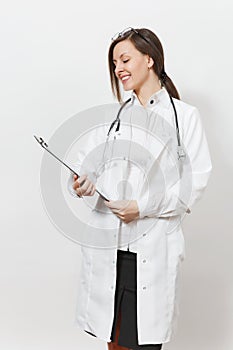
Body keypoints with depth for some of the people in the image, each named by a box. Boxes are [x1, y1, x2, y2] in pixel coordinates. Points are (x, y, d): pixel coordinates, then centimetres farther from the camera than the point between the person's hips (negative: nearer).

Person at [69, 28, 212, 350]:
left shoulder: (185, 116, 1)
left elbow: (196, 181, -5)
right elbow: (97, 166, 13)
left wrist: (142, 207, -15)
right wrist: (86, 182, -10)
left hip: (154, 244, -3)